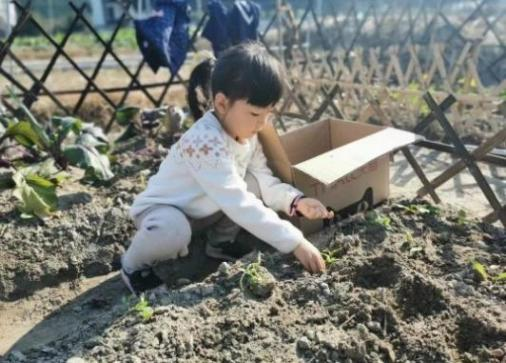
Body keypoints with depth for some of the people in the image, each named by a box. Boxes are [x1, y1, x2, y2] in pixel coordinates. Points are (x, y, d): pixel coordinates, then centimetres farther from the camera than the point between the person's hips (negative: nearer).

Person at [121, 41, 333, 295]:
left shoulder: (245, 132, -9)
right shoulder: (204, 142, -36)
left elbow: (264, 179, -6)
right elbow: (240, 205, -40)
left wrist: (296, 201, -25)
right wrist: (294, 242, -39)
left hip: (203, 210, 7)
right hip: (162, 209, -7)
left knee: (253, 183, -12)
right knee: (172, 231, -40)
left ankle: (220, 242, 11)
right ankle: (134, 265, -6)